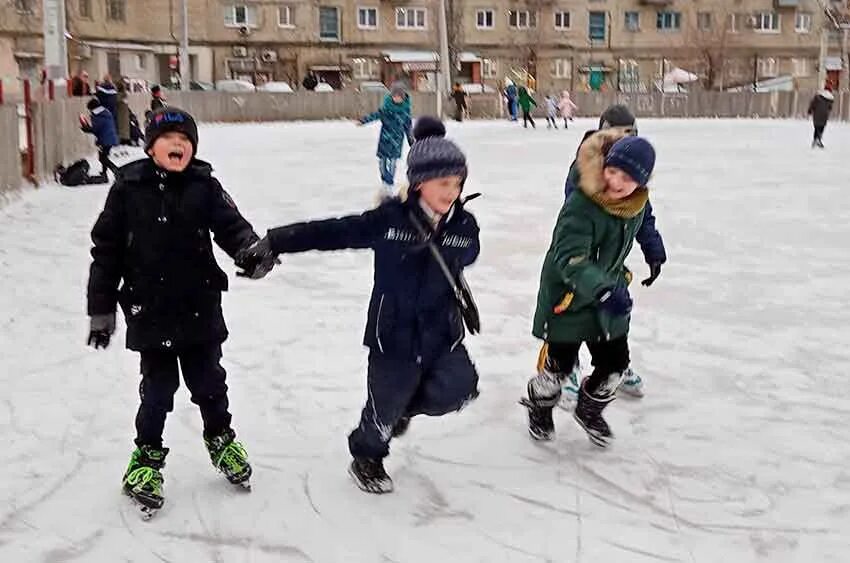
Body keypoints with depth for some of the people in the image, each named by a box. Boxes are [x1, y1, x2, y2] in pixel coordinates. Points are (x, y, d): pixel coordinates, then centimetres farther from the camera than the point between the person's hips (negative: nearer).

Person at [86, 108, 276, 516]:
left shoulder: (204, 185, -2)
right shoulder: (129, 188, -6)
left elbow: (229, 223, -11)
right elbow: (106, 250, -2)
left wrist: (250, 251, -35)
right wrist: (101, 310, 0)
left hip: (200, 308, 2)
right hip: (149, 312, -1)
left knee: (208, 381, 14)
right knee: (157, 388, 6)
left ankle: (220, 439, 39)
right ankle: (147, 457, 26)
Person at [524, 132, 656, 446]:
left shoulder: (636, 205, -7)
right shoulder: (580, 204, -29)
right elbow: (570, 258, -38)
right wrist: (604, 290, -50)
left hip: (611, 296, 6)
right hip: (567, 297, -6)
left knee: (614, 362, 9)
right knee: (560, 361, 7)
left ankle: (589, 410, 39)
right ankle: (540, 408, 39)